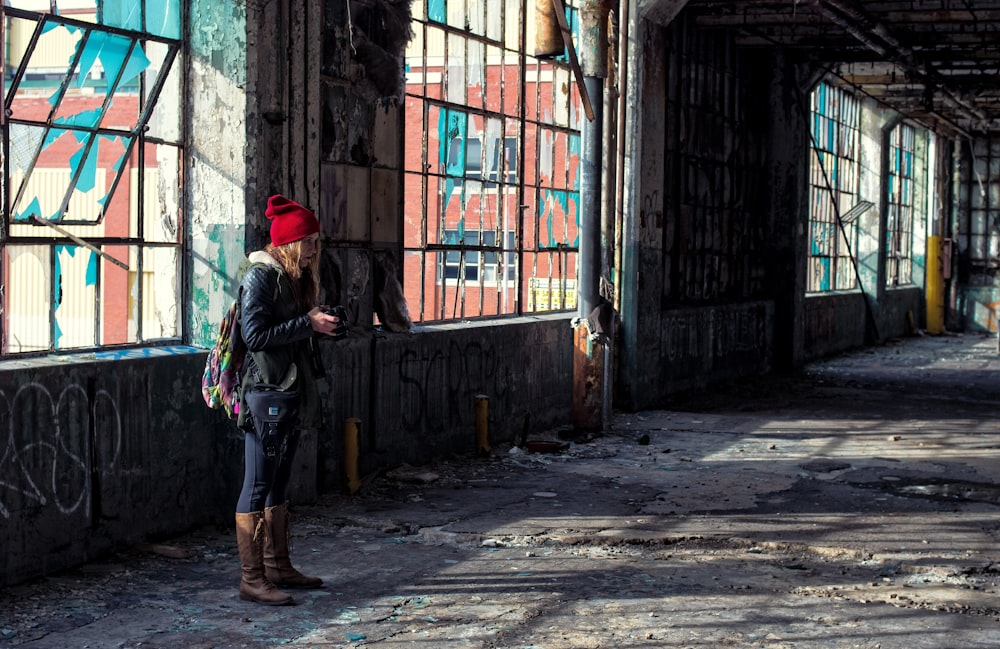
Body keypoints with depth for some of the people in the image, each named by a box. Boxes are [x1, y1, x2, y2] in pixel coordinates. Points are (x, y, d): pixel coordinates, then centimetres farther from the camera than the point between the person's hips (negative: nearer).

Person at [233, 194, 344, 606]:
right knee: (258, 485, -6)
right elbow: (256, 335, -20)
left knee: (278, 484, 15)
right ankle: (251, 579, -2)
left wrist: (322, 323, 2)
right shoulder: (260, 277, -13)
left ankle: (277, 567, 23)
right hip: (265, 393, -9)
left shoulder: (295, 277, 14)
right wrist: (308, 323, -18)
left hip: (291, 393, 9)